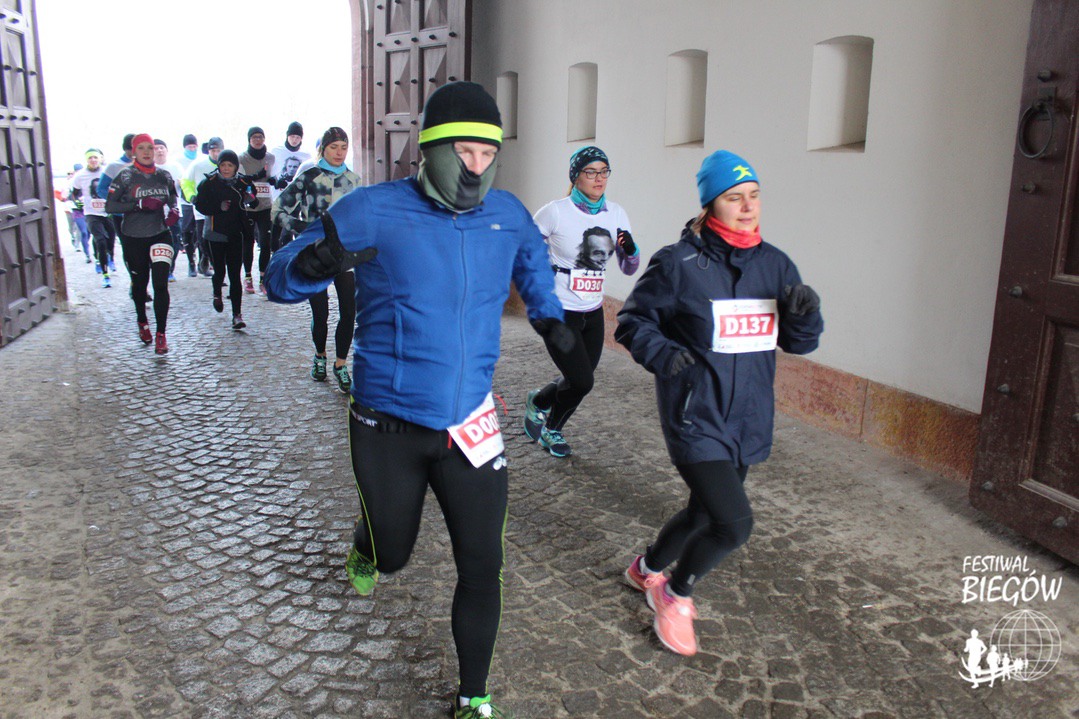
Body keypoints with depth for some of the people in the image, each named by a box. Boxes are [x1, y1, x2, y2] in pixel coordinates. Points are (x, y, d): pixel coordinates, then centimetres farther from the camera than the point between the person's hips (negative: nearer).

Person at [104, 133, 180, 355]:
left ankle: (161, 334, -6)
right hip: (134, 238, -1)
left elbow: (172, 199, 19)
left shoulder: (164, 176, 5)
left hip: (160, 235, 1)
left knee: (161, 284, -11)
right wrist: (139, 204, -21)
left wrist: (173, 211, -3)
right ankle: (142, 323, 39)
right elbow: (109, 206, -10)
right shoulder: (125, 176, -6)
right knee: (140, 283, 15)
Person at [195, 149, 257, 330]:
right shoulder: (209, 183, -1)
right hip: (216, 233, -1)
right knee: (220, 270, 5)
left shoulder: (243, 184, 4)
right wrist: (219, 207, -19)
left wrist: (251, 200, -15)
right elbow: (200, 205, -3)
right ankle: (217, 294, 40)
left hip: (236, 235, 1)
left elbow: (252, 204, 8)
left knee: (235, 275, -2)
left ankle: (237, 314, -1)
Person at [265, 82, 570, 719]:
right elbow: (279, 279, -8)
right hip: (389, 427, -2)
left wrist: (549, 316, 10)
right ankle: (367, 546, 56)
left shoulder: (508, 215, 1)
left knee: (482, 568, 5)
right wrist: (314, 264, -31)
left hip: (470, 423, 3)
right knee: (392, 554, 15)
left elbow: (533, 261, 26)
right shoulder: (373, 211, -11)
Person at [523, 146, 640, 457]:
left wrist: (630, 250, -12)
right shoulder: (555, 212, -13)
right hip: (559, 312, -6)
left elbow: (629, 268, 8)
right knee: (581, 382, -10)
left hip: (593, 313, 6)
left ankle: (551, 429, 38)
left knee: (580, 382, 9)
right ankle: (537, 403, 23)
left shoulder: (616, 214, 4)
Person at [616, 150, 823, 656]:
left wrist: (804, 315, -12)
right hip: (696, 419, -6)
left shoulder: (775, 265, 4)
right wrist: (663, 354, -22)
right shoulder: (678, 263, -12)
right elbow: (633, 322, -4)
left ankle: (647, 569, 50)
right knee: (734, 523, -15)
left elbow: (798, 343, 10)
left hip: (749, 421, 7)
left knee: (707, 512, 21)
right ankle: (676, 596, 16)